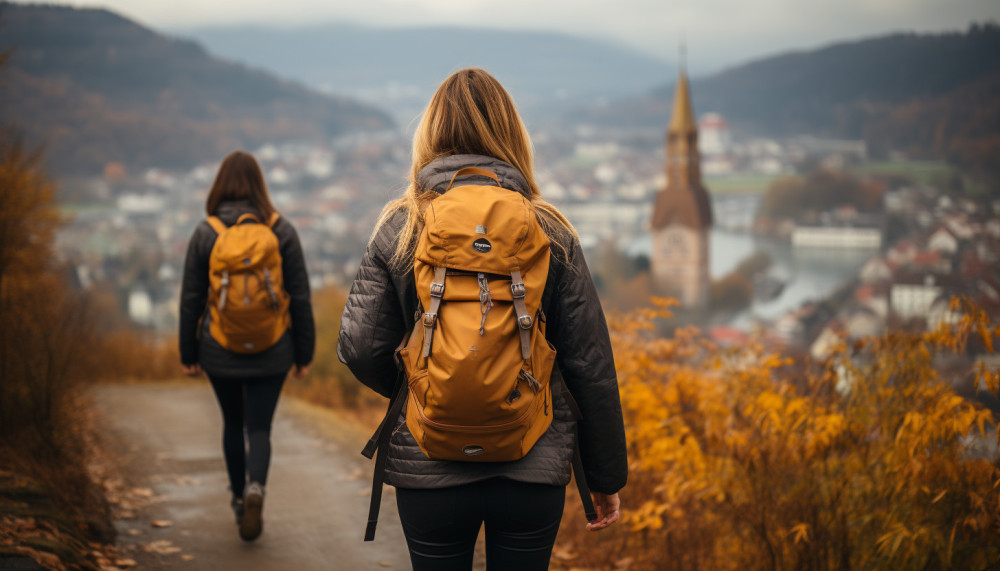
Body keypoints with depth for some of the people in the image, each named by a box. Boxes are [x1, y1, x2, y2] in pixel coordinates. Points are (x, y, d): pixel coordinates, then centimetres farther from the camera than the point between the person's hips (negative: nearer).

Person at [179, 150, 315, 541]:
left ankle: (240, 499, 28)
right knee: (259, 427, 3)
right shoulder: (282, 231, -4)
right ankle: (255, 488, -22)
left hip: (220, 352, 1)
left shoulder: (205, 234, -5)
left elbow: (191, 300, -2)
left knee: (233, 424, 18)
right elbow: (300, 296, -2)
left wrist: (188, 354, 8)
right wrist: (304, 352, 6)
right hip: (271, 352, -1)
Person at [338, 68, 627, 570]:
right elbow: (590, 366, -3)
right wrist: (607, 477, 7)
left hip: (428, 468, 0)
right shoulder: (551, 233, -4)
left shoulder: (399, 228, -4)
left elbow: (360, 349, -6)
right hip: (533, 469, 0)